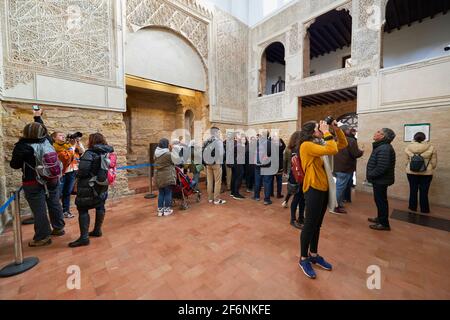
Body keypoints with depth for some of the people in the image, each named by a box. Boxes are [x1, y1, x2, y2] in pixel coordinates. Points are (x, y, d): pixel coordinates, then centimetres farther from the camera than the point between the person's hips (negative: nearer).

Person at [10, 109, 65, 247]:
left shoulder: (22, 146, -15)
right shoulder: (47, 141, -3)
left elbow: (14, 165, -4)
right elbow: (43, 129, 18)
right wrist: (38, 117, 30)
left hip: (34, 184, -4)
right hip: (52, 180, 5)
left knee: (39, 210, 3)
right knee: (55, 205, 15)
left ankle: (42, 237, 13)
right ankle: (58, 228, 28)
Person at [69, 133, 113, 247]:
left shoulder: (90, 153, -16)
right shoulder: (108, 152, 4)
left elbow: (83, 170, -20)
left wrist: (78, 176, 0)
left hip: (89, 186, -7)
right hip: (102, 185, 7)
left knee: (83, 209, 2)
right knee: (100, 206, 16)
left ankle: (84, 237, 2)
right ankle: (97, 230, 30)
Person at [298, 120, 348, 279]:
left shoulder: (320, 144, 12)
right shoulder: (307, 145, -14)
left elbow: (343, 144, 18)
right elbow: (332, 150, -26)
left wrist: (336, 129, 8)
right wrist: (326, 132, -15)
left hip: (323, 189, 9)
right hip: (313, 189, -9)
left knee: (317, 225, 18)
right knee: (309, 225, 2)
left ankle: (314, 255, 35)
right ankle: (303, 259, 20)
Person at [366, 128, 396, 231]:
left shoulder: (384, 149, -22)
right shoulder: (381, 147, 12)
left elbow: (381, 167, -28)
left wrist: (371, 175, -16)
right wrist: (371, 175, 10)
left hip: (381, 180, -10)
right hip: (380, 179, 10)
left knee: (381, 200, 1)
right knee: (379, 200, 20)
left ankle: (384, 224, 14)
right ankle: (380, 218, 36)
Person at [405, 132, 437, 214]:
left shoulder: (408, 148, -5)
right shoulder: (431, 148, -7)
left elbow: (407, 161, 1)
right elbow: (434, 163, -2)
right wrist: (429, 170, 16)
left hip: (411, 173, 0)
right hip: (426, 174, 0)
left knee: (413, 191, 11)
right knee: (424, 192, 8)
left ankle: (412, 207, 22)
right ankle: (424, 210, 19)